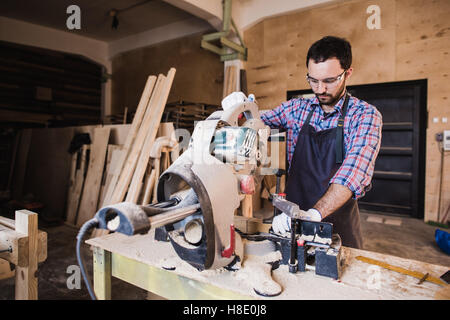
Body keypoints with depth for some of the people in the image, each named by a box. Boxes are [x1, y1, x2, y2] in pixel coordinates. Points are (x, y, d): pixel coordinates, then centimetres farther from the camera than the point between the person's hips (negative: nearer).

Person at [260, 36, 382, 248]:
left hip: (337, 224, -2)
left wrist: (314, 213, -39)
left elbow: (354, 173, -25)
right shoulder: (296, 108, 2)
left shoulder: (365, 115, -10)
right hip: (292, 219, 3)